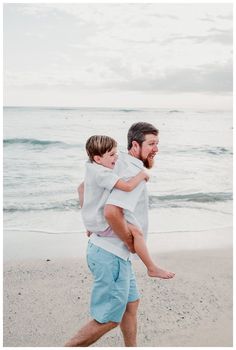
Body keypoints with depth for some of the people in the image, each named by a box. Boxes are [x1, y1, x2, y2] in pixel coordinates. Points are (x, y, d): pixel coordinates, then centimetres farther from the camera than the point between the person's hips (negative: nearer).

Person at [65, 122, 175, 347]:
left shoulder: (119, 164, 8)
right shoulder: (134, 172, -20)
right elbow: (112, 212, -33)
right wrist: (130, 242, -17)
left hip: (113, 252, 10)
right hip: (112, 254, -10)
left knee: (131, 303, 22)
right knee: (109, 318, 4)